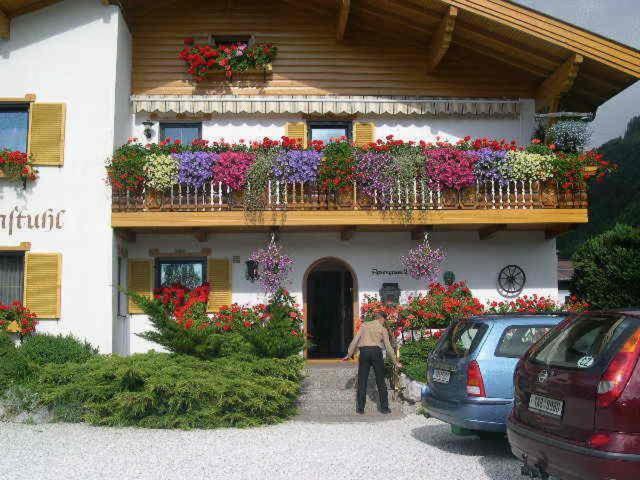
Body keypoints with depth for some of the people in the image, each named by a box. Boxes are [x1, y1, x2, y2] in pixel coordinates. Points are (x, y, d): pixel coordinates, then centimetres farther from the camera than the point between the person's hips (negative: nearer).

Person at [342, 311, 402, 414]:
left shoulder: (364, 325, 15)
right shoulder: (383, 329, 9)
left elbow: (355, 340, 9)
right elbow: (388, 347, 7)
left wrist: (349, 354, 13)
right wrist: (396, 362, 14)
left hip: (364, 352, 2)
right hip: (376, 351, -2)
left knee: (362, 381, 7)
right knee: (381, 381, 8)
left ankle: (360, 408, 9)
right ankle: (384, 407, 10)